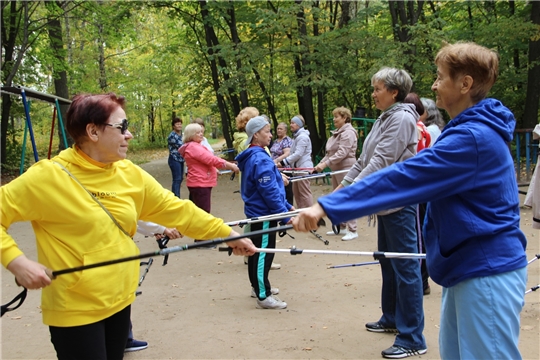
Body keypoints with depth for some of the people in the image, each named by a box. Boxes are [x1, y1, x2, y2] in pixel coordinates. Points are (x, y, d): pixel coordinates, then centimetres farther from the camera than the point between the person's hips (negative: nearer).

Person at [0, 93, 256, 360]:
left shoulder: (130, 174, 1)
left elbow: (176, 209, 6)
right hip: (74, 310, -6)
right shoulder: (48, 176, -15)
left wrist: (228, 233, 6)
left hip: (120, 300, 6)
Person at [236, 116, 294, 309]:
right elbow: (269, 191, -23)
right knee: (263, 252, -4)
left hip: (257, 212, 10)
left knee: (258, 251, 19)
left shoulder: (253, 156, 12)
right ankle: (263, 296, 2)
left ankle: (259, 287, 33)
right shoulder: (260, 159, -21)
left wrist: (287, 206, 18)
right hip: (263, 213, -10)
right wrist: (284, 215, -18)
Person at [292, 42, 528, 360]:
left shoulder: (473, 137, -22)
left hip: (487, 271, -10)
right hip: (469, 266, 10)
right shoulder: (472, 130, 12)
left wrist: (327, 206, -31)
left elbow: (404, 178, -29)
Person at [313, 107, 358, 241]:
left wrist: (325, 164, -24)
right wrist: (320, 163, 7)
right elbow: (330, 152, 18)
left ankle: (352, 230, -5)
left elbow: (342, 153, -22)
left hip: (345, 169, -10)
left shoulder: (348, 132, -13)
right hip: (336, 170, 10)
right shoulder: (337, 133, 17)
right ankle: (341, 227, 22)